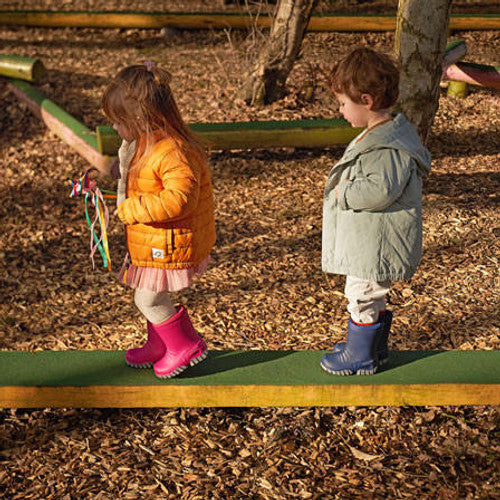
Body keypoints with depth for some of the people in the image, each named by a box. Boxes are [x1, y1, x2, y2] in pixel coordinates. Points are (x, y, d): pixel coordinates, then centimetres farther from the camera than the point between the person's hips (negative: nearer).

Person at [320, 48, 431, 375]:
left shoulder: (389, 146, -25)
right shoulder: (378, 134, 10)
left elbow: (379, 190, -32)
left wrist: (343, 193, -20)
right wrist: (344, 189, 7)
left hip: (375, 246, -11)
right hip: (365, 240, 11)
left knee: (363, 296, 3)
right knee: (371, 296, 23)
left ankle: (361, 356, 18)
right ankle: (375, 346, 39)